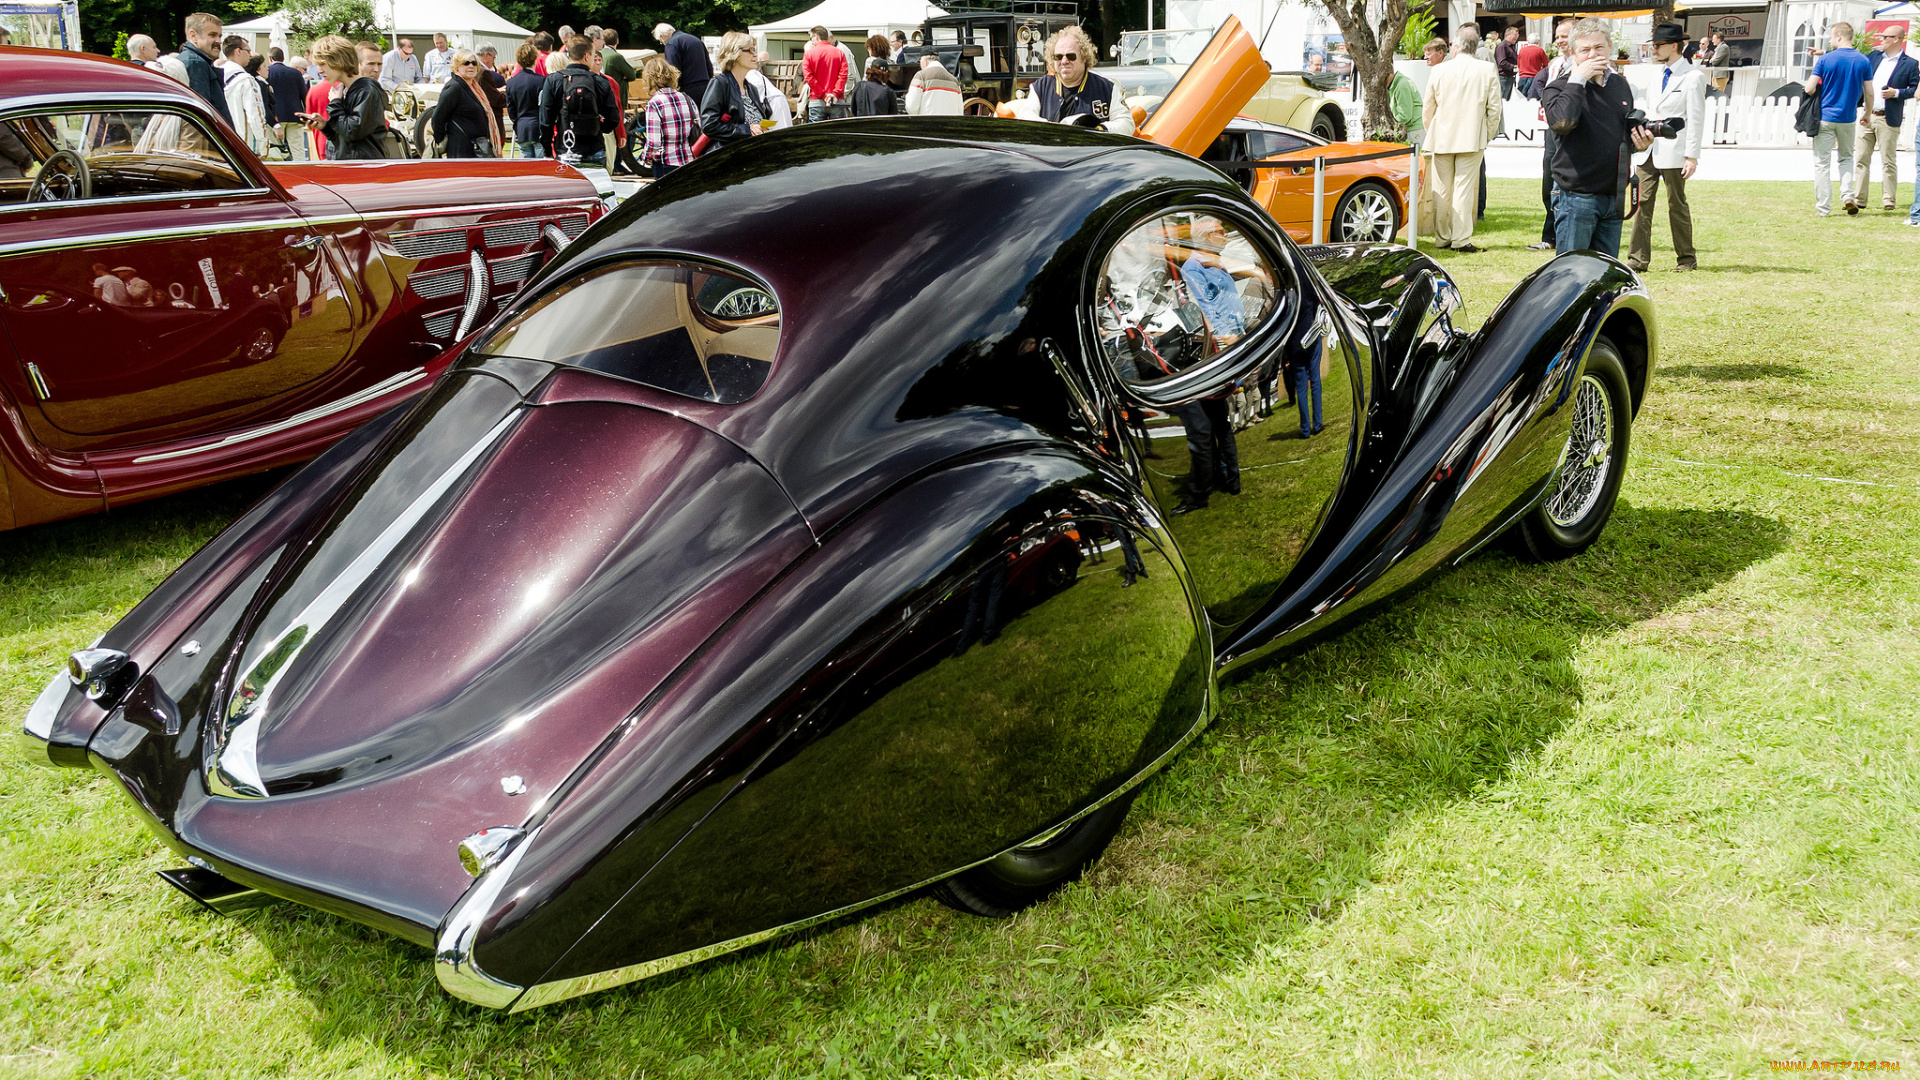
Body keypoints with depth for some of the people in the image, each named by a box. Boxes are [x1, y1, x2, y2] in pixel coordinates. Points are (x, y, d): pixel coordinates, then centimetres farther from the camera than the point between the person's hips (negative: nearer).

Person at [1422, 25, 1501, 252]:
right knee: (1464, 189, -2)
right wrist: (1488, 135, 11)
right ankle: (1461, 239, -5)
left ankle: (1443, 237, 14)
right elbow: (1494, 108, 0)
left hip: (1442, 138, 1)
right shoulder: (1488, 70, -1)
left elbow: (1427, 107, 6)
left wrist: (1431, 133, 20)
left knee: (1442, 190, 8)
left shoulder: (1439, 71, 0)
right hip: (1472, 138, -1)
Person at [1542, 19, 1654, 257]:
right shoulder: (1560, 87, -5)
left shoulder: (1620, 84, 14)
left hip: (1613, 198, 6)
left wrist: (1641, 142, 5)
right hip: (1576, 198, -6)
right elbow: (1562, 122, -29)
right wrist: (1577, 79, -20)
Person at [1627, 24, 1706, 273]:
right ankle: (1638, 259, 3)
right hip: (1647, 150, 6)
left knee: (1677, 205, 2)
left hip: (1673, 153, -6)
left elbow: (1695, 120, -9)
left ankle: (1686, 258, 14)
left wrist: (1692, 156, -13)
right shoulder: (1656, 75, 16)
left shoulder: (1693, 77, -5)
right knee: (1642, 203, 1)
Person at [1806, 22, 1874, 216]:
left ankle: (1823, 207, 0)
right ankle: (1848, 195, 3)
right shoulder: (1863, 61, 0)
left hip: (1824, 117, -3)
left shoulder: (1825, 60, -9)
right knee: (1846, 157, 22)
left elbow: (1810, 89, -11)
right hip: (1848, 118, 3)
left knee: (1822, 163, 2)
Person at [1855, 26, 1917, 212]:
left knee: (1888, 162, -1)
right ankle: (1859, 198, 10)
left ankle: (1888, 200, 5)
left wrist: (1897, 93, -16)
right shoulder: (1875, 56, 12)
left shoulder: (1910, 64, -3)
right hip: (1867, 116, 5)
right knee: (1861, 159, 5)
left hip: (1888, 120, -5)